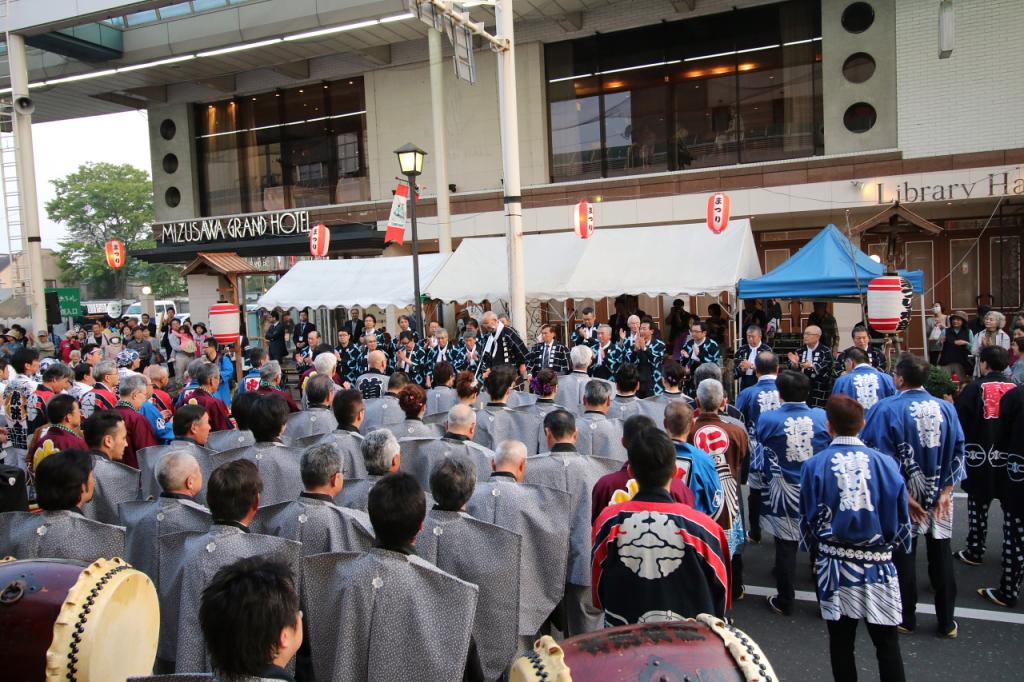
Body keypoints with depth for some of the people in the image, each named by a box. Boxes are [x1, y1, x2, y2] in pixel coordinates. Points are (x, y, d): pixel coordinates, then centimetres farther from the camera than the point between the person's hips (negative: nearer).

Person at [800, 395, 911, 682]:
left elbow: (808, 519, 0)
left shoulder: (814, 466, -7)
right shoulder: (885, 463, -7)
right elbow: (902, 517, 1)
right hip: (878, 565, 0)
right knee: (887, 643, 12)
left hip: (834, 565, 0)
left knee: (841, 642, 12)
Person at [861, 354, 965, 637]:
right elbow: (957, 452, -5)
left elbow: (881, 454, -16)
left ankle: (906, 617, 24)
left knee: (904, 555, 12)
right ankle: (946, 622, 25)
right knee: (941, 557, 14)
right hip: (939, 494, 3)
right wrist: (946, 491, -3)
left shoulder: (887, 409, -15)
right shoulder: (946, 408, -5)